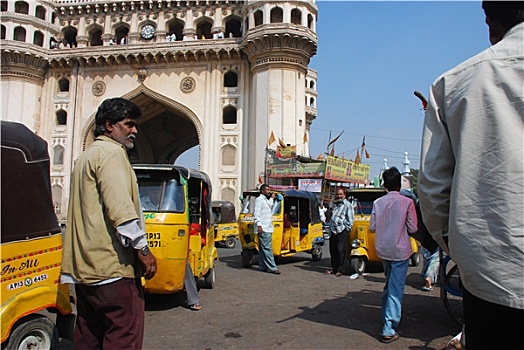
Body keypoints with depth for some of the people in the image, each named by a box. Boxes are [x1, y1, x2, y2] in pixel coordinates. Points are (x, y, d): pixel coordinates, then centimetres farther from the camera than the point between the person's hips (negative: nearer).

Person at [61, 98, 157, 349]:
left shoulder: (86, 157, 24)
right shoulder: (112, 153, -8)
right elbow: (120, 209, -20)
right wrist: (142, 249, -16)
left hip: (85, 268, 10)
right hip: (112, 266, -10)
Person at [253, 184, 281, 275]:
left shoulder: (266, 200, 22)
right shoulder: (259, 199, -8)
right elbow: (256, 213, -14)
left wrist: (272, 198, 24)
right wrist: (258, 225, -21)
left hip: (268, 228, 10)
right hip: (263, 229, -10)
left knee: (263, 249, 11)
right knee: (267, 248, -10)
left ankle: (263, 267, 15)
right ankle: (272, 267, -12)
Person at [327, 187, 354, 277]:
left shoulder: (347, 204, -2)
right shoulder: (334, 204, 19)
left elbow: (351, 218, -4)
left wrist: (347, 228, -8)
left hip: (342, 231, -6)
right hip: (333, 231, 7)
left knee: (341, 250, -6)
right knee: (333, 250, 8)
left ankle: (341, 270, 1)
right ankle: (334, 268, 19)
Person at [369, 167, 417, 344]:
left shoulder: (378, 202, -2)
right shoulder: (407, 202, -11)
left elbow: (372, 226, 0)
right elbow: (413, 228, -8)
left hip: (383, 249, 4)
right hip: (400, 250, -4)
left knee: (389, 284, 23)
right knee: (396, 289, -2)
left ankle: (387, 315, 37)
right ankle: (388, 330, -4)